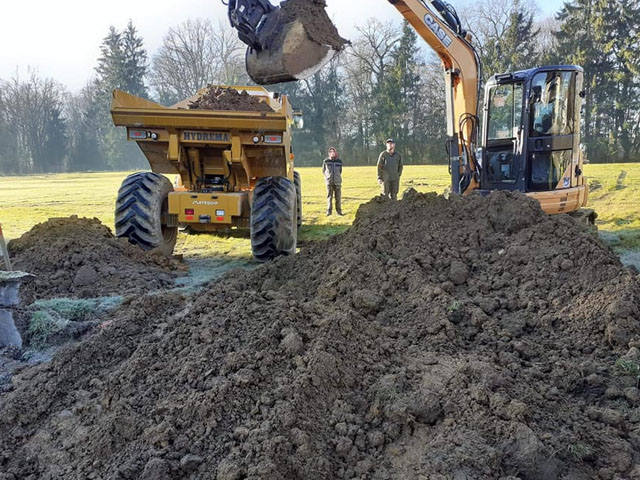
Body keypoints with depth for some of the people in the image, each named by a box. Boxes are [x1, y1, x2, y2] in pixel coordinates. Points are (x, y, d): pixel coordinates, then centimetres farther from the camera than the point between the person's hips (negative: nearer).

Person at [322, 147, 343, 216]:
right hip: (329, 182, -1)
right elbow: (323, 170, 15)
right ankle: (329, 211, 3)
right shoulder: (326, 161, 0)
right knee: (329, 197, -1)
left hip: (337, 182, 1)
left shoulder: (339, 161, 4)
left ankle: (338, 211, 10)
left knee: (338, 197, 2)